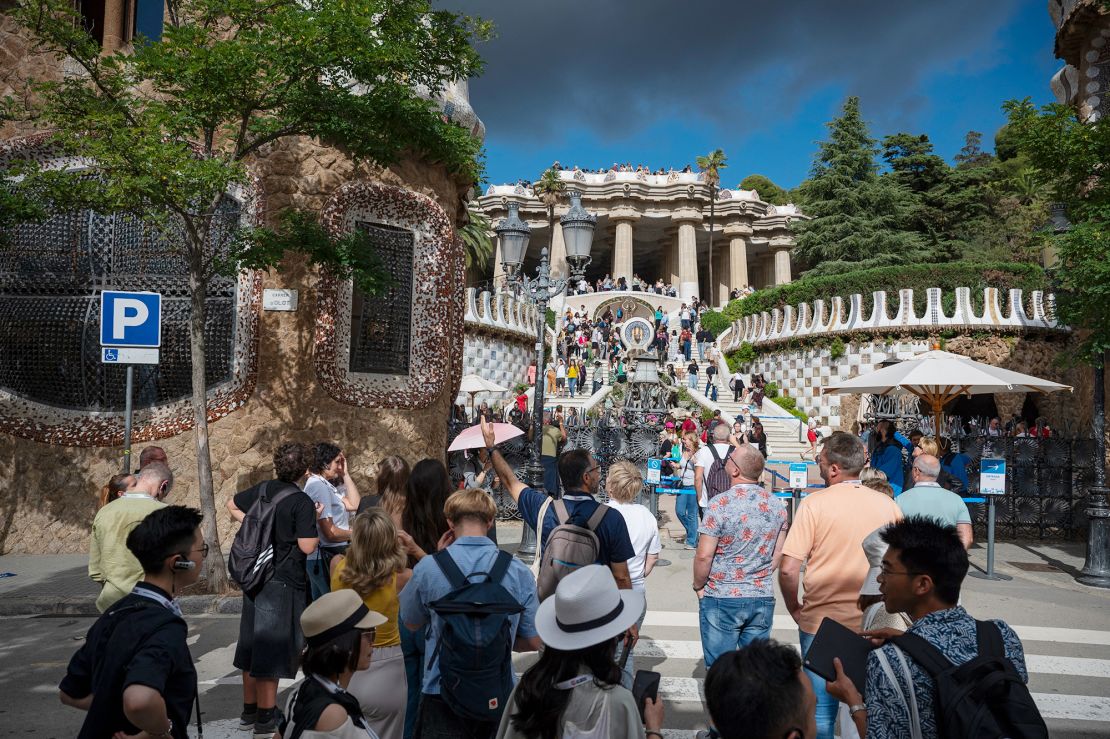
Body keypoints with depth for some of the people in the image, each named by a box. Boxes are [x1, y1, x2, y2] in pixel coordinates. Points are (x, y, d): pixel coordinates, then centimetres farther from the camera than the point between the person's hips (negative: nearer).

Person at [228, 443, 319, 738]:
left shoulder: (261, 490, 4)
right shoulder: (302, 502, -17)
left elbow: (232, 504, 21)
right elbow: (307, 546, -20)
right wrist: (317, 523, -4)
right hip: (283, 583, -7)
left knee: (252, 644, 16)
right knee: (273, 649, 1)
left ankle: (249, 711, 28)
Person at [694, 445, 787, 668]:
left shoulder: (720, 504, -16)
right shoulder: (776, 506, 1)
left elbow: (704, 556, -16)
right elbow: (778, 554, 8)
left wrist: (699, 586, 0)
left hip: (722, 599, -5)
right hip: (763, 598, 5)